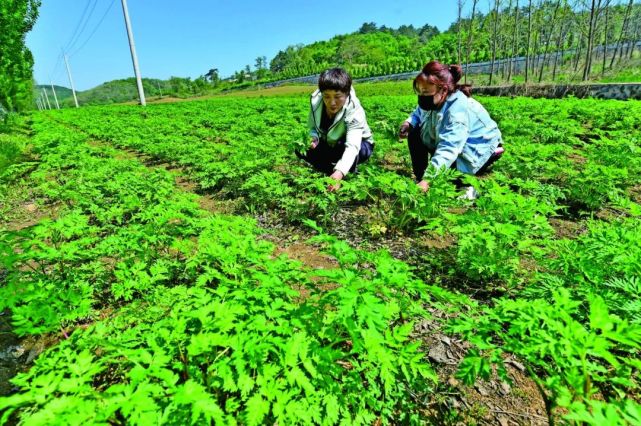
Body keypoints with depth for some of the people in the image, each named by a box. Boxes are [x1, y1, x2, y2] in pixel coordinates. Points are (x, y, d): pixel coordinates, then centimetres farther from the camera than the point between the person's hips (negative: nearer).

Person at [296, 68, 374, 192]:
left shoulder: (354, 112, -34)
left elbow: (352, 146, -47)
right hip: (330, 145, 4)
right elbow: (312, 127, -5)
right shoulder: (315, 102, -22)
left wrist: (340, 172, -64)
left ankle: (349, 176, -7)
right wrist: (313, 137, -31)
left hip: (360, 145, -4)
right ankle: (330, 172, 0)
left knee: (345, 148, -39)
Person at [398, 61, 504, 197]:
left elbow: (448, 149, -44)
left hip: (479, 151, -8)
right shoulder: (435, 100, -13)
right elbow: (418, 114, 7)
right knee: (414, 133, -8)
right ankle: (419, 178, -4)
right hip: (451, 141, 8)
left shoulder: (458, 109, -36)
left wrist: (427, 179, -49)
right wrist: (408, 124, -17)